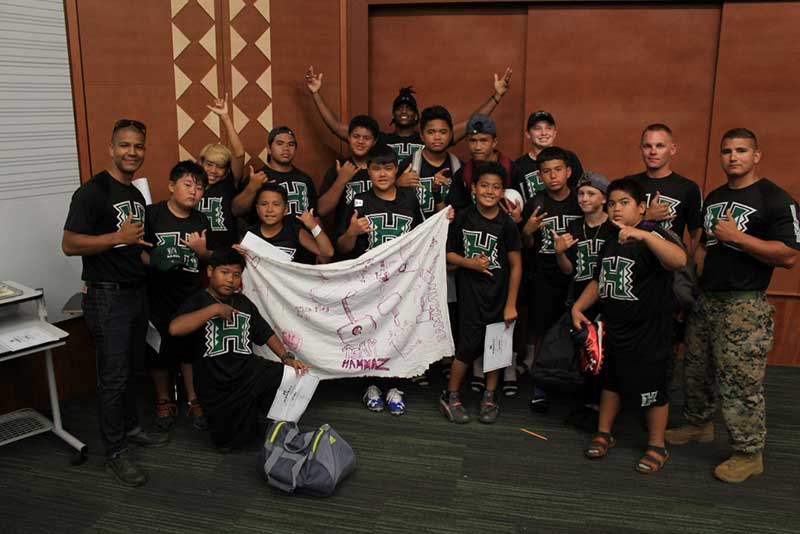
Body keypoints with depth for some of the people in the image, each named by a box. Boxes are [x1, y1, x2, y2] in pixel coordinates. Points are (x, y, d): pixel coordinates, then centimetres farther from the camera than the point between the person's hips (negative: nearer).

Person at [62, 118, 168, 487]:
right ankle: (115, 452, 9)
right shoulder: (92, 192, -13)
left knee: (130, 368, 18)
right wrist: (118, 237, -25)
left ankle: (130, 427, 34)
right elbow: (69, 244, -19)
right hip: (106, 295, -8)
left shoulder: (137, 195, 13)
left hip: (136, 291, 8)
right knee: (113, 376, -2)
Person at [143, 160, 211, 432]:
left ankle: (193, 401, 26)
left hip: (191, 296, 4)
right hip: (159, 296, -3)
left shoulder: (201, 221, 7)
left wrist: (202, 250, -7)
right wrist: (153, 260, -28)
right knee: (160, 350, 8)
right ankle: (163, 401, 28)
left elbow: (209, 260, 14)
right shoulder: (152, 214, -9)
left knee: (191, 349, 11)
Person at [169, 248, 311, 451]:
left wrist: (287, 357, 0)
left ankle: (260, 415, 6)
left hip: (249, 371, 3)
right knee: (226, 443, -2)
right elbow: (175, 328, -22)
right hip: (216, 386, -3)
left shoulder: (244, 303, 14)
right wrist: (214, 308, -21)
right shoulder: (198, 301, -3)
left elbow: (266, 333, 15)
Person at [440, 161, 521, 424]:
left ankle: (490, 398, 28)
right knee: (468, 346, -1)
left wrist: (511, 304, -5)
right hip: (470, 293, -1)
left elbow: (516, 266, -4)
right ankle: (450, 397, 17)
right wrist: (470, 262, -15)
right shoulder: (463, 218, -4)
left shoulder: (506, 224, -8)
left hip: (498, 294, 1)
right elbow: (449, 254, 4)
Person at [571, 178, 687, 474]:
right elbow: (599, 281, 20)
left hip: (648, 333, -7)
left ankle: (657, 447, 24)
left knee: (652, 389, 7)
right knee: (611, 382, 19)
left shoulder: (650, 235, -17)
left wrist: (644, 234, -51)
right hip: (613, 330, 7)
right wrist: (578, 307, 9)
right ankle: (604, 434, 35)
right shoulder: (610, 242, 10)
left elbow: (679, 260, -38)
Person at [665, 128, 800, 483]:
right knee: (697, 370, 18)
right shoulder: (714, 198, 14)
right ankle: (699, 425, 38)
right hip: (705, 300, 8)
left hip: (744, 306, -7)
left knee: (741, 382, -3)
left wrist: (737, 237, -21)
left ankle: (749, 454, 12)